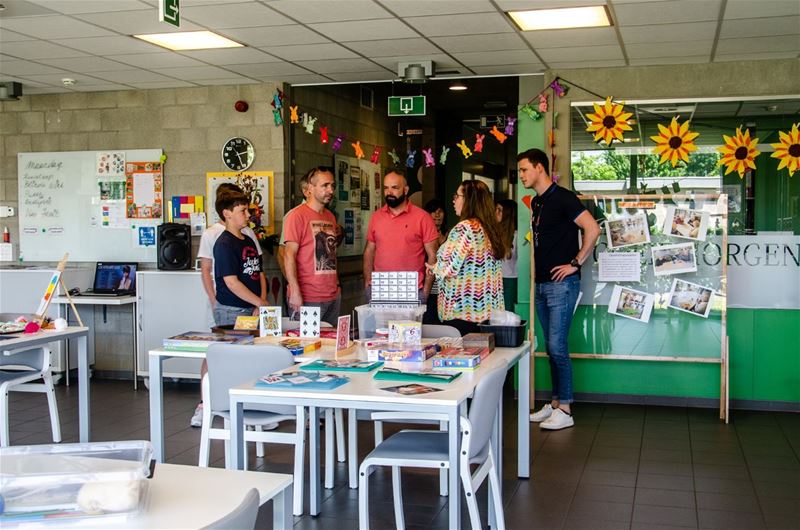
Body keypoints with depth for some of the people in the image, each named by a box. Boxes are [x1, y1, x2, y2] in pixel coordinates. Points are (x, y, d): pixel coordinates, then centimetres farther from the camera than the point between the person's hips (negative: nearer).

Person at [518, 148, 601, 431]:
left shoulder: (562, 198, -11)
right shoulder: (536, 202, 15)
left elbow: (593, 229, -19)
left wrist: (575, 263, -16)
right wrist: (537, 272, 15)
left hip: (561, 284, -9)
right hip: (542, 284, 9)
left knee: (557, 346, -8)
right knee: (551, 347, 12)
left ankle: (564, 410, 0)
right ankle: (555, 403, 20)